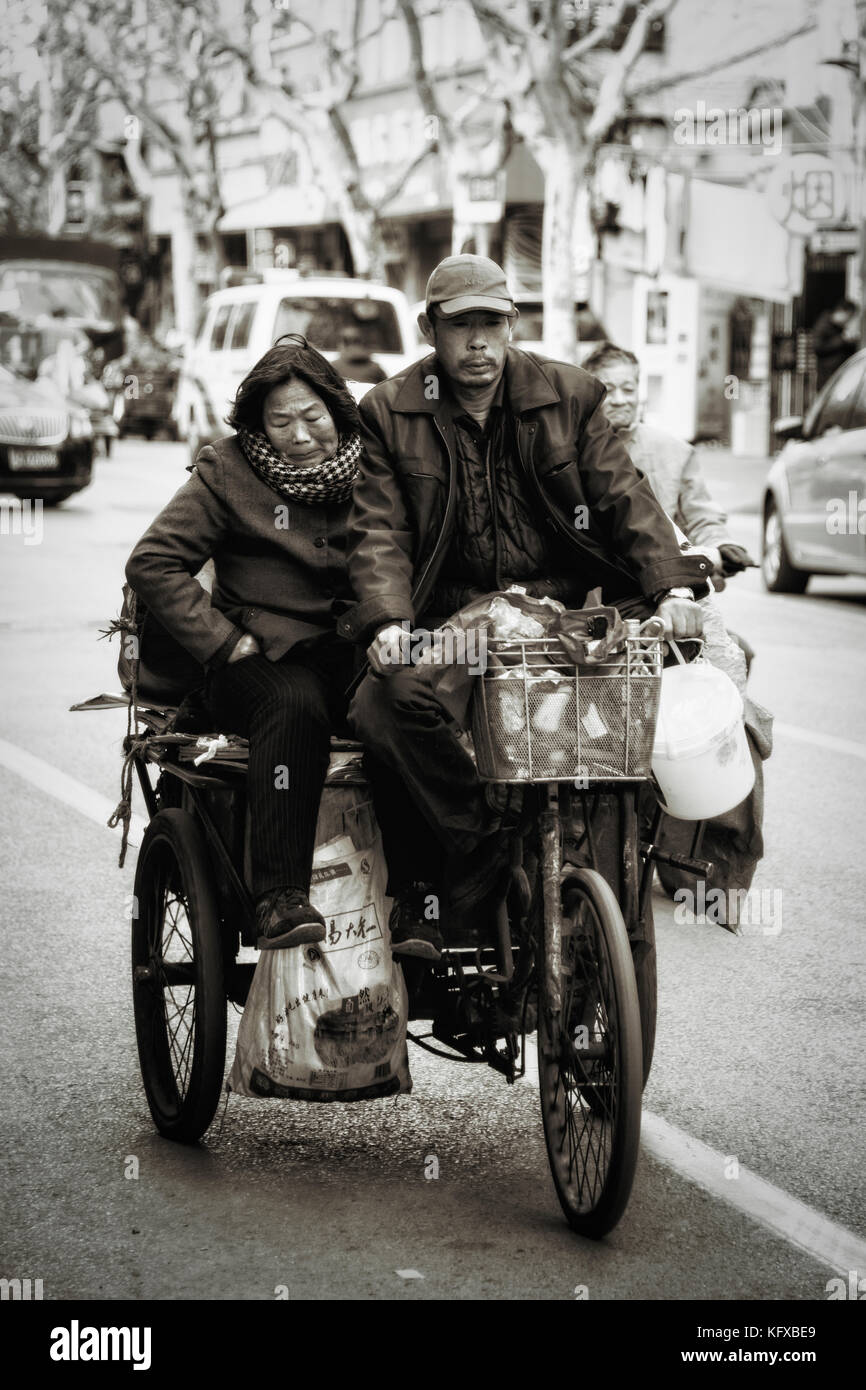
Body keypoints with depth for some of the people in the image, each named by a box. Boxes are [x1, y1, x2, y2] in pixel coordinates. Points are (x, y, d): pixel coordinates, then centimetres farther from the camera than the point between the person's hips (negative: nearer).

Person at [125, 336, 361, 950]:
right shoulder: (229, 470, 5)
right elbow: (152, 562, 1)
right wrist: (223, 640, -8)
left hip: (353, 651, 3)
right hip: (266, 660, -2)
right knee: (294, 705, -38)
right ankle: (280, 898, -40)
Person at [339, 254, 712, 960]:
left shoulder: (568, 395, 9)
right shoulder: (390, 413, 6)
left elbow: (625, 497, 3)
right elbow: (380, 531, -2)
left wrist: (673, 586, -14)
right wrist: (388, 621, -21)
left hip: (564, 603, 1)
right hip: (450, 616, -1)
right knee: (385, 703, -30)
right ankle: (480, 849, -15)